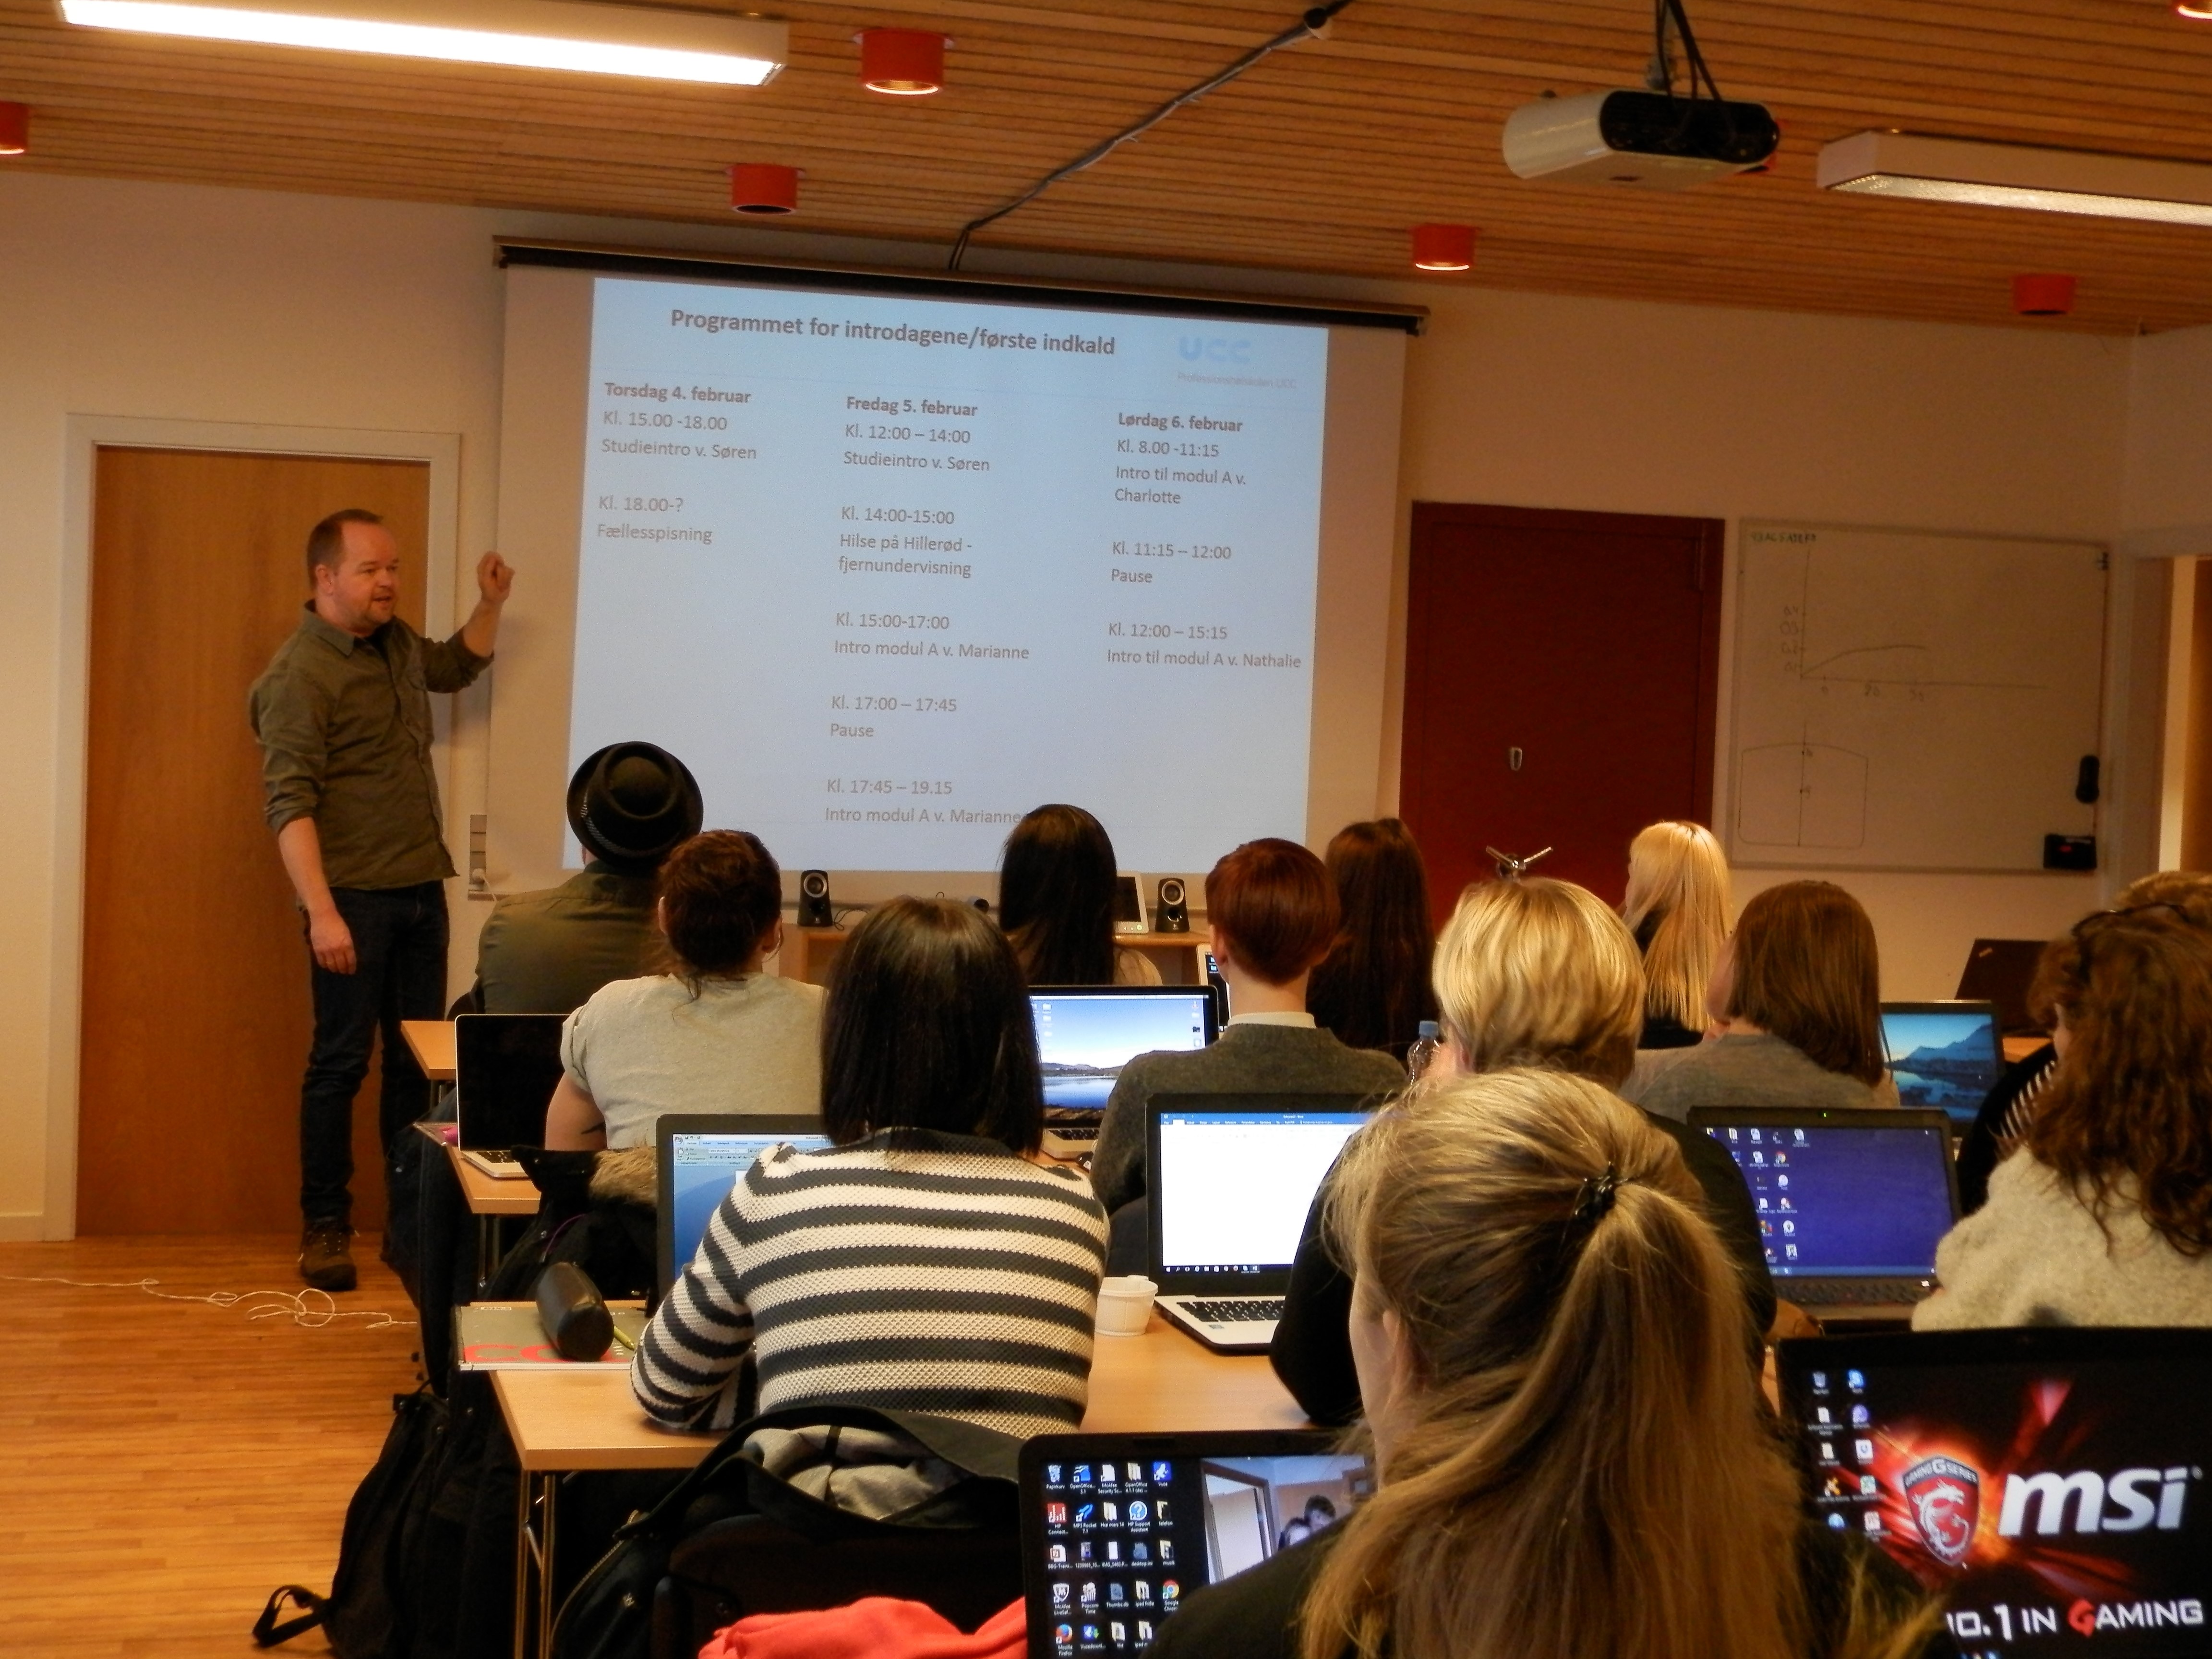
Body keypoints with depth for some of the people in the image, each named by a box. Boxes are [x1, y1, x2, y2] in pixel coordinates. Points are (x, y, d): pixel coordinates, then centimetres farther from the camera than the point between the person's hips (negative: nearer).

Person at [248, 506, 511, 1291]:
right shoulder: (299, 674, -14)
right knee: (341, 1063, -1)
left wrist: (489, 602, 16)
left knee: (418, 1059, 10)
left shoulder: (397, 644, 11)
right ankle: (325, 1227, 8)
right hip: (354, 899, -8)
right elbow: (289, 805, -19)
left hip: (421, 890, 8)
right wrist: (322, 912, -26)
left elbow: (456, 667, 34)